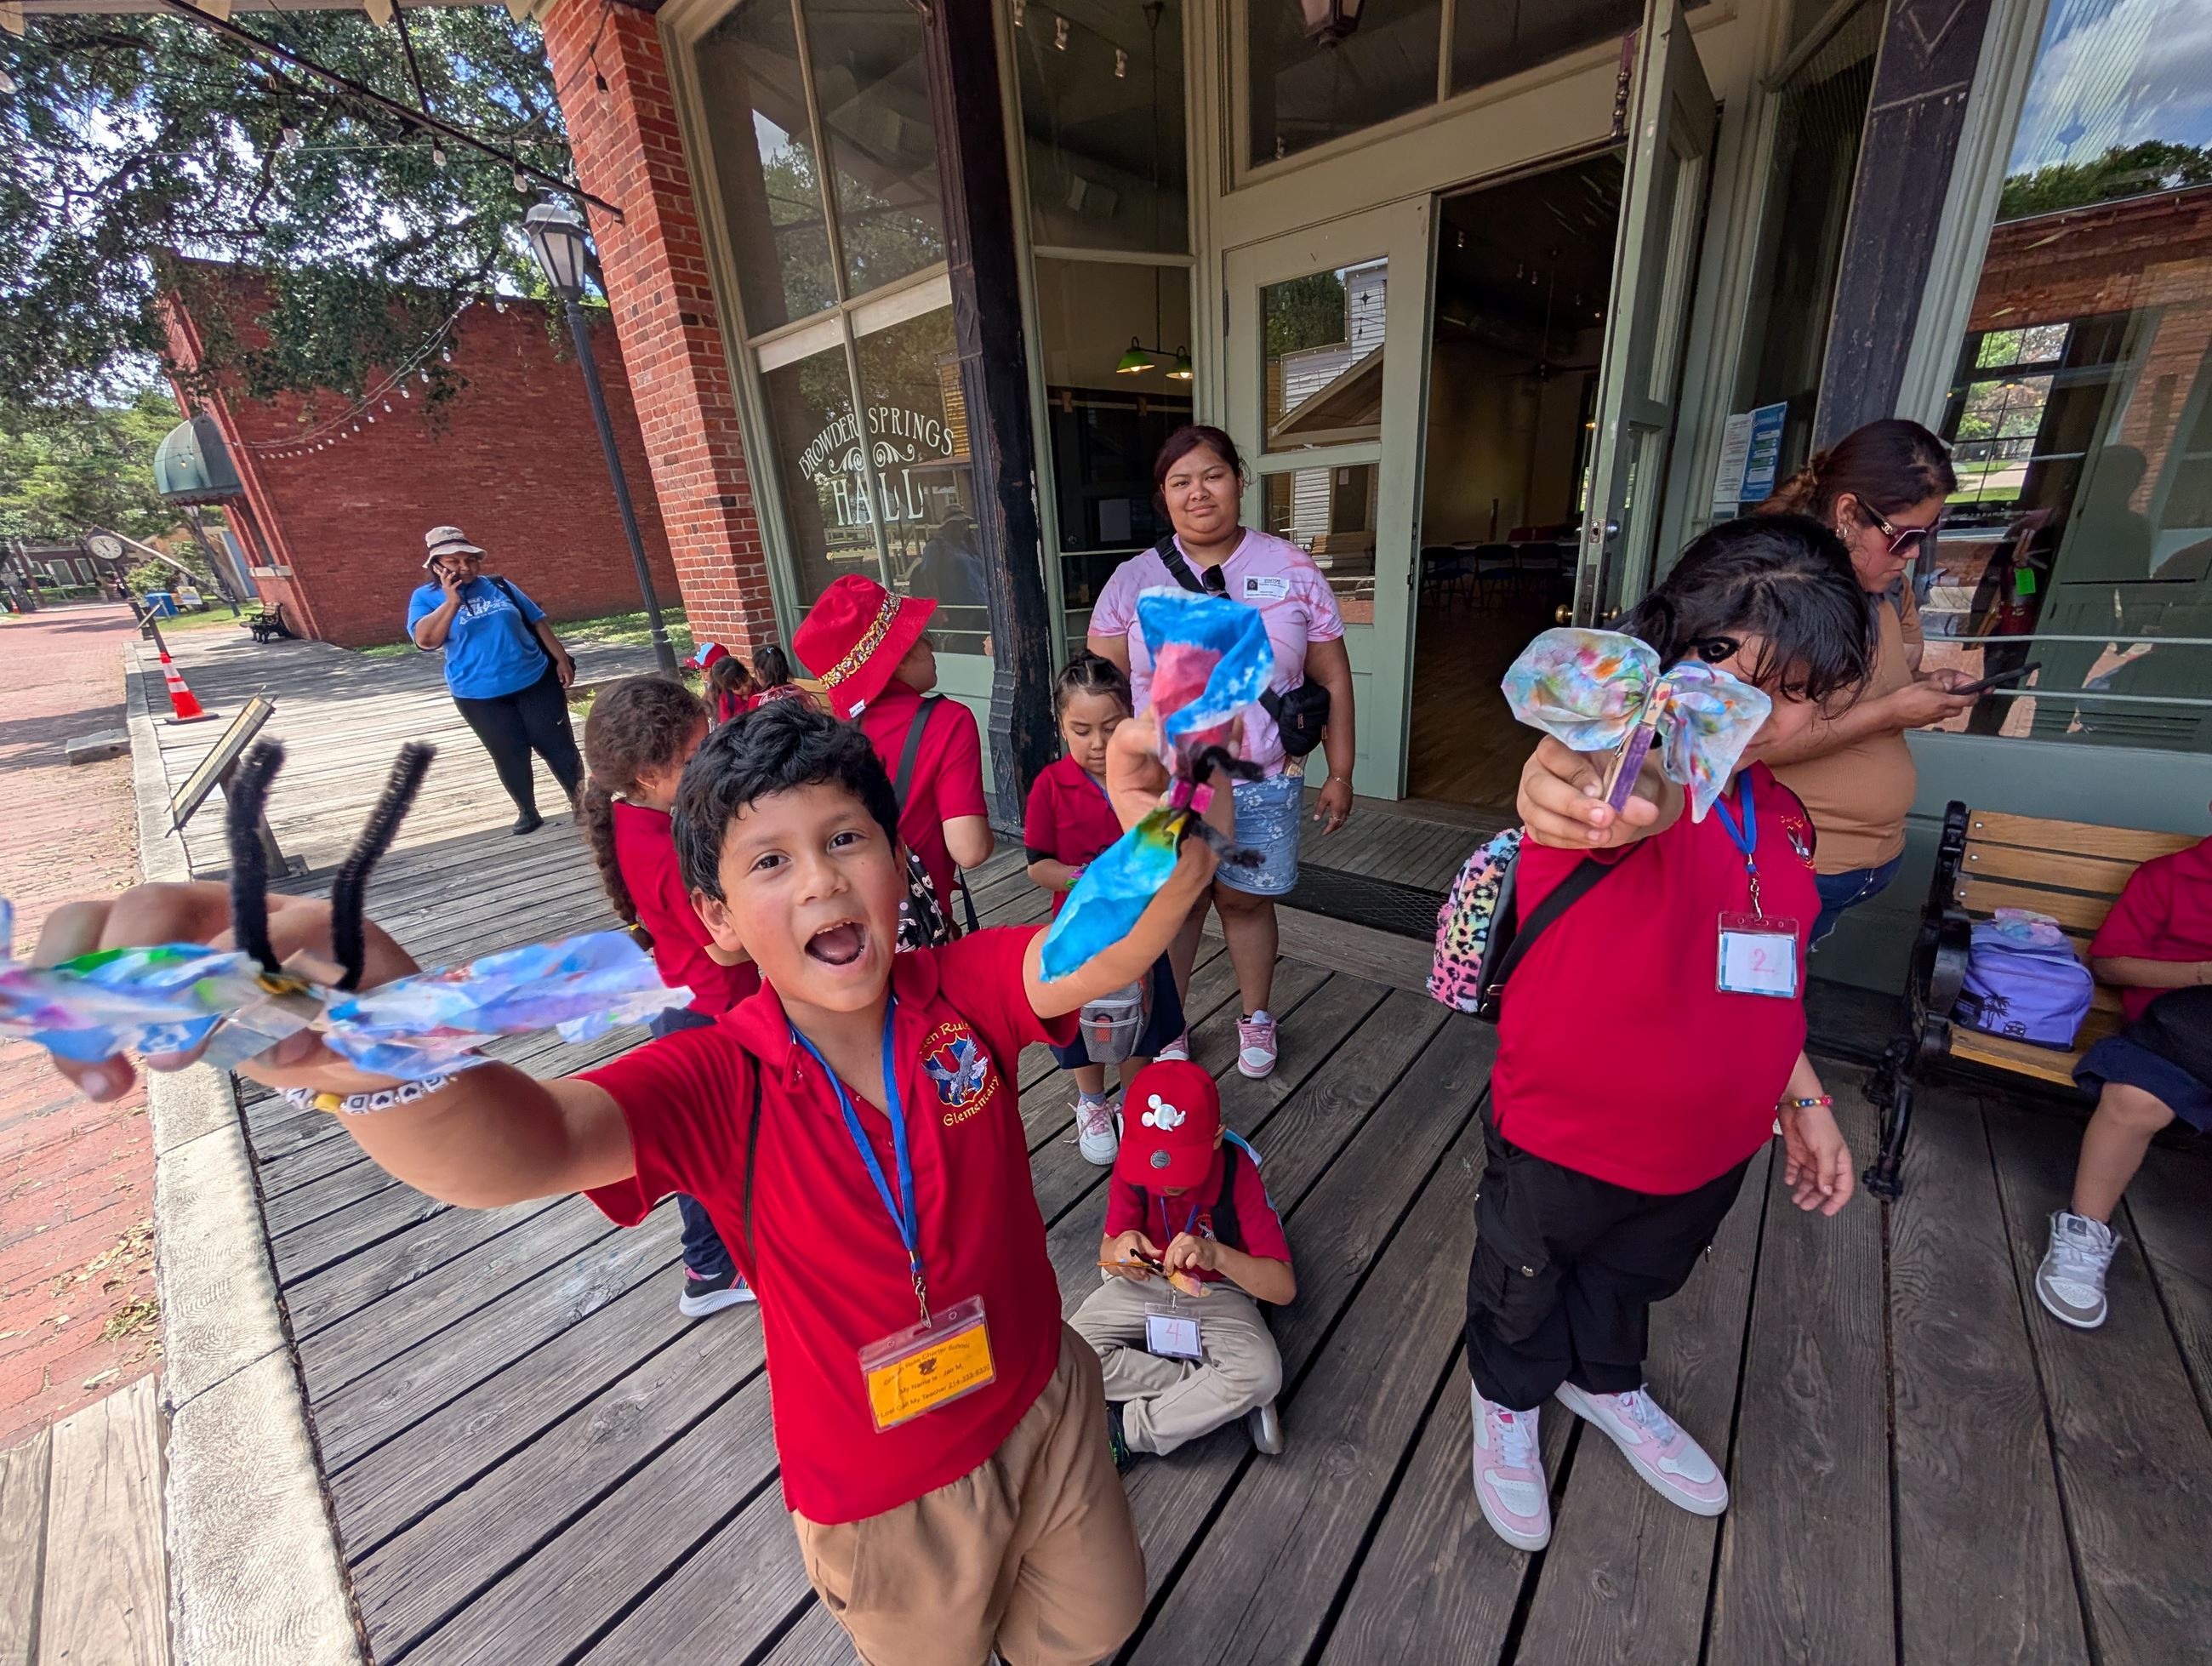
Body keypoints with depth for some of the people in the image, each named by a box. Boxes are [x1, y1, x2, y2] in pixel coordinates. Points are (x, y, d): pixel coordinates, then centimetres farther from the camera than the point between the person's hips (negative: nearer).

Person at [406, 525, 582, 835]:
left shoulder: (499, 586, 7)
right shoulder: (426, 597, -1)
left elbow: (537, 623, 11)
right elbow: (425, 640, -16)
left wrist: (562, 659, 5)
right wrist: (452, 601, -23)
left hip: (535, 680, 1)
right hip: (480, 695, -1)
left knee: (558, 744, 3)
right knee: (510, 755, 6)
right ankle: (527, 812, 21)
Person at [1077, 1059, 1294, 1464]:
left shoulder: (1238, 1172, -26)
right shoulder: (1130, 1163, -20)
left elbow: (1284, 1288, -27)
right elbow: (1107, 1250, -12)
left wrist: (1216, 1254, -46)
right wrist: (1117, 1251, -37)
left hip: (1217, 1292, -2)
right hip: (1143, 1285, 2)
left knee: (1261, 1374, -32)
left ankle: (1125, 1430, -14)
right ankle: (1221, 1400, -12)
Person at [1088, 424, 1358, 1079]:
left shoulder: (1292, 569, 1)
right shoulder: (1133, 579, 0)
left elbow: (1332, 679, 4)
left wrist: (1339, 773, 3)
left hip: (1261, 783, 0)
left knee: (1244, 899, 13)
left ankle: (1256, 1017, 37)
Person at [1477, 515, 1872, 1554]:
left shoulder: (1782, 817, -1)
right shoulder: (1630, 781, -26)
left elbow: (1767, 980, 12)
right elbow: (1642, 796, -54)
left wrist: (1802, 1099, 14)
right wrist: (1606, 784, -76)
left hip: (1709, 1143, 7)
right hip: (1562, 1138, -6)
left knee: (1636, 1277, 32)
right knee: (1524, 1284, 21)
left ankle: (1604, 1386, 64)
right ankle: (1508, 1402, 54)